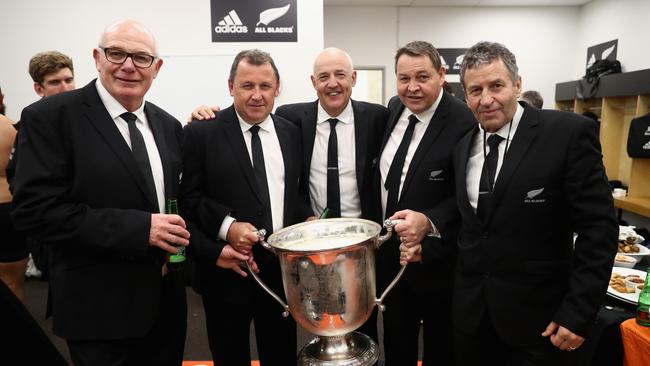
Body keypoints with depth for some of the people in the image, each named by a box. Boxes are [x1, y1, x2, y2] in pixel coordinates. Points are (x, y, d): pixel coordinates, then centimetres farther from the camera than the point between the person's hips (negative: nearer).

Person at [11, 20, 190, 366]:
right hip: (100, 306, -5)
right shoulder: (49, 117, -12)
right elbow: (34, 210, -18)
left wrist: (178, 234, -6)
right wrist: (138, 227, -24)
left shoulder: (168, 125, 6)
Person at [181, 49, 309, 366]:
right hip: (227, 272, -3)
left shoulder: (291, 133, 6)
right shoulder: (201, 133, -7)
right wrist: (226, 226, -22)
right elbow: (188, 199, -8)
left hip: (282, 269, 4)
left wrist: (307, 221, -4)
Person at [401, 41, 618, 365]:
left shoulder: (569, 133, -12)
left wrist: (578, 313, -14)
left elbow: (598, 227, -12)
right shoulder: (463, 147, 5)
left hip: (536, 317, -4)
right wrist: (427, 247, -3)